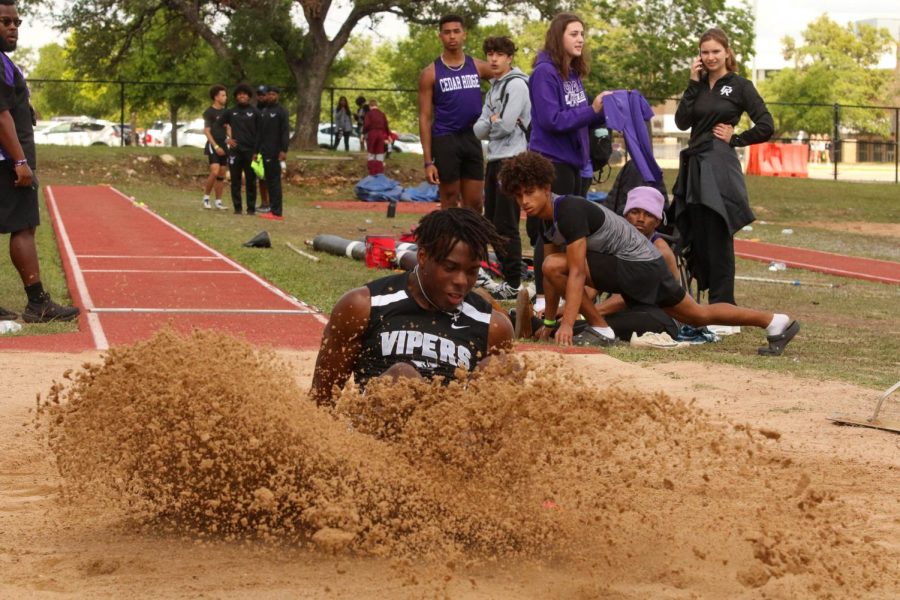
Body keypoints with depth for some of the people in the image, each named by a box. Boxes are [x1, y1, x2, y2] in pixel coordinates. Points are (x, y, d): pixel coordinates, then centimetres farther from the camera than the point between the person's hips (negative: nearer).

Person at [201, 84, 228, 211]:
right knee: (215, 172, -19)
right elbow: (206, 131, -9)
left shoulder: (225, 112, 13)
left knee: (221, 175, 5)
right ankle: (206, 196, -4)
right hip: (213, 145, -7)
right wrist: (216, 146, -16)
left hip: (223, 145, 7)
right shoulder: (209, 112, -6)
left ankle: (218, 201, 10)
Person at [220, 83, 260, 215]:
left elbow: (258, 133, 0)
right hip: (235, 150, 2)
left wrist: (256, 151, -8)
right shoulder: (230, 112, 9)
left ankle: (251, 208, 5)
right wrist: (227, 139, 2)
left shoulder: (254, 112, 3)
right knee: (235, 181, 3)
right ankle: (237, 207, 9)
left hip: (250, 151, -2)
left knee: (251, 181, 0)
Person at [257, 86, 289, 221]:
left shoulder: (281, 112, -5)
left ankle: (277, 212, -9)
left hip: (275, 152, -7)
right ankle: (272, 209, 12)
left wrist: (284, 150, -19)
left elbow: (285, 132, -11)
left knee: (275, 180, -9)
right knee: (268, 180, 8)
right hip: (265, 152, 7)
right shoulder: (263, 111, 17)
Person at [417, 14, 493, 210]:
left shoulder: (478, 67, 6)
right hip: (446, 141, -3)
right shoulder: (431, 73, -3)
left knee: (475, 204, 5)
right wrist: (428, 161, -11)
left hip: (473, 139, 3)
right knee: (449, 205, 0)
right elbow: (425, 118, -4)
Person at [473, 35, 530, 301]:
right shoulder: (494, 89, 19)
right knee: (492, 221, 12)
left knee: (506, 224, -8)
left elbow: (506, 125, -18)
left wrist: (490, 124, 1)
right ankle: (506, 276, 20)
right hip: (494, 159, 10)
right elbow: (479, 130, 13)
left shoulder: (516, 84, -9)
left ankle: (513, 284, -4)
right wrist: (493, 122, -5)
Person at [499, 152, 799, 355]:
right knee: (699, 315, 18)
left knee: (555, 265, -20)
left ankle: (600, 329, -8)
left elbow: (576, 272, -30)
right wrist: (549, 320, 13)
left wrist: (567, 324, -33)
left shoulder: (569, 210, -24)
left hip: (638, 264, -10)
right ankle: (775, 322, 29)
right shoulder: (546, 219, 4)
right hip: (639, 265, 10)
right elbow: (551, 275, 13)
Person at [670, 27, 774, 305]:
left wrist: (735, 139, -4)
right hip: (695, 165, 6)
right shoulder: (699, 85, 14)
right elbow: (682, 121, 0)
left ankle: (722, 305, 0)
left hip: (720, 168, -6)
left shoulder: (739, 86, 0)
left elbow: (766, 127, -5)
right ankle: (706, 298, 15)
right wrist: (693, 83, -2)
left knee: (717, 237, -5)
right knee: (697, 236, 7)